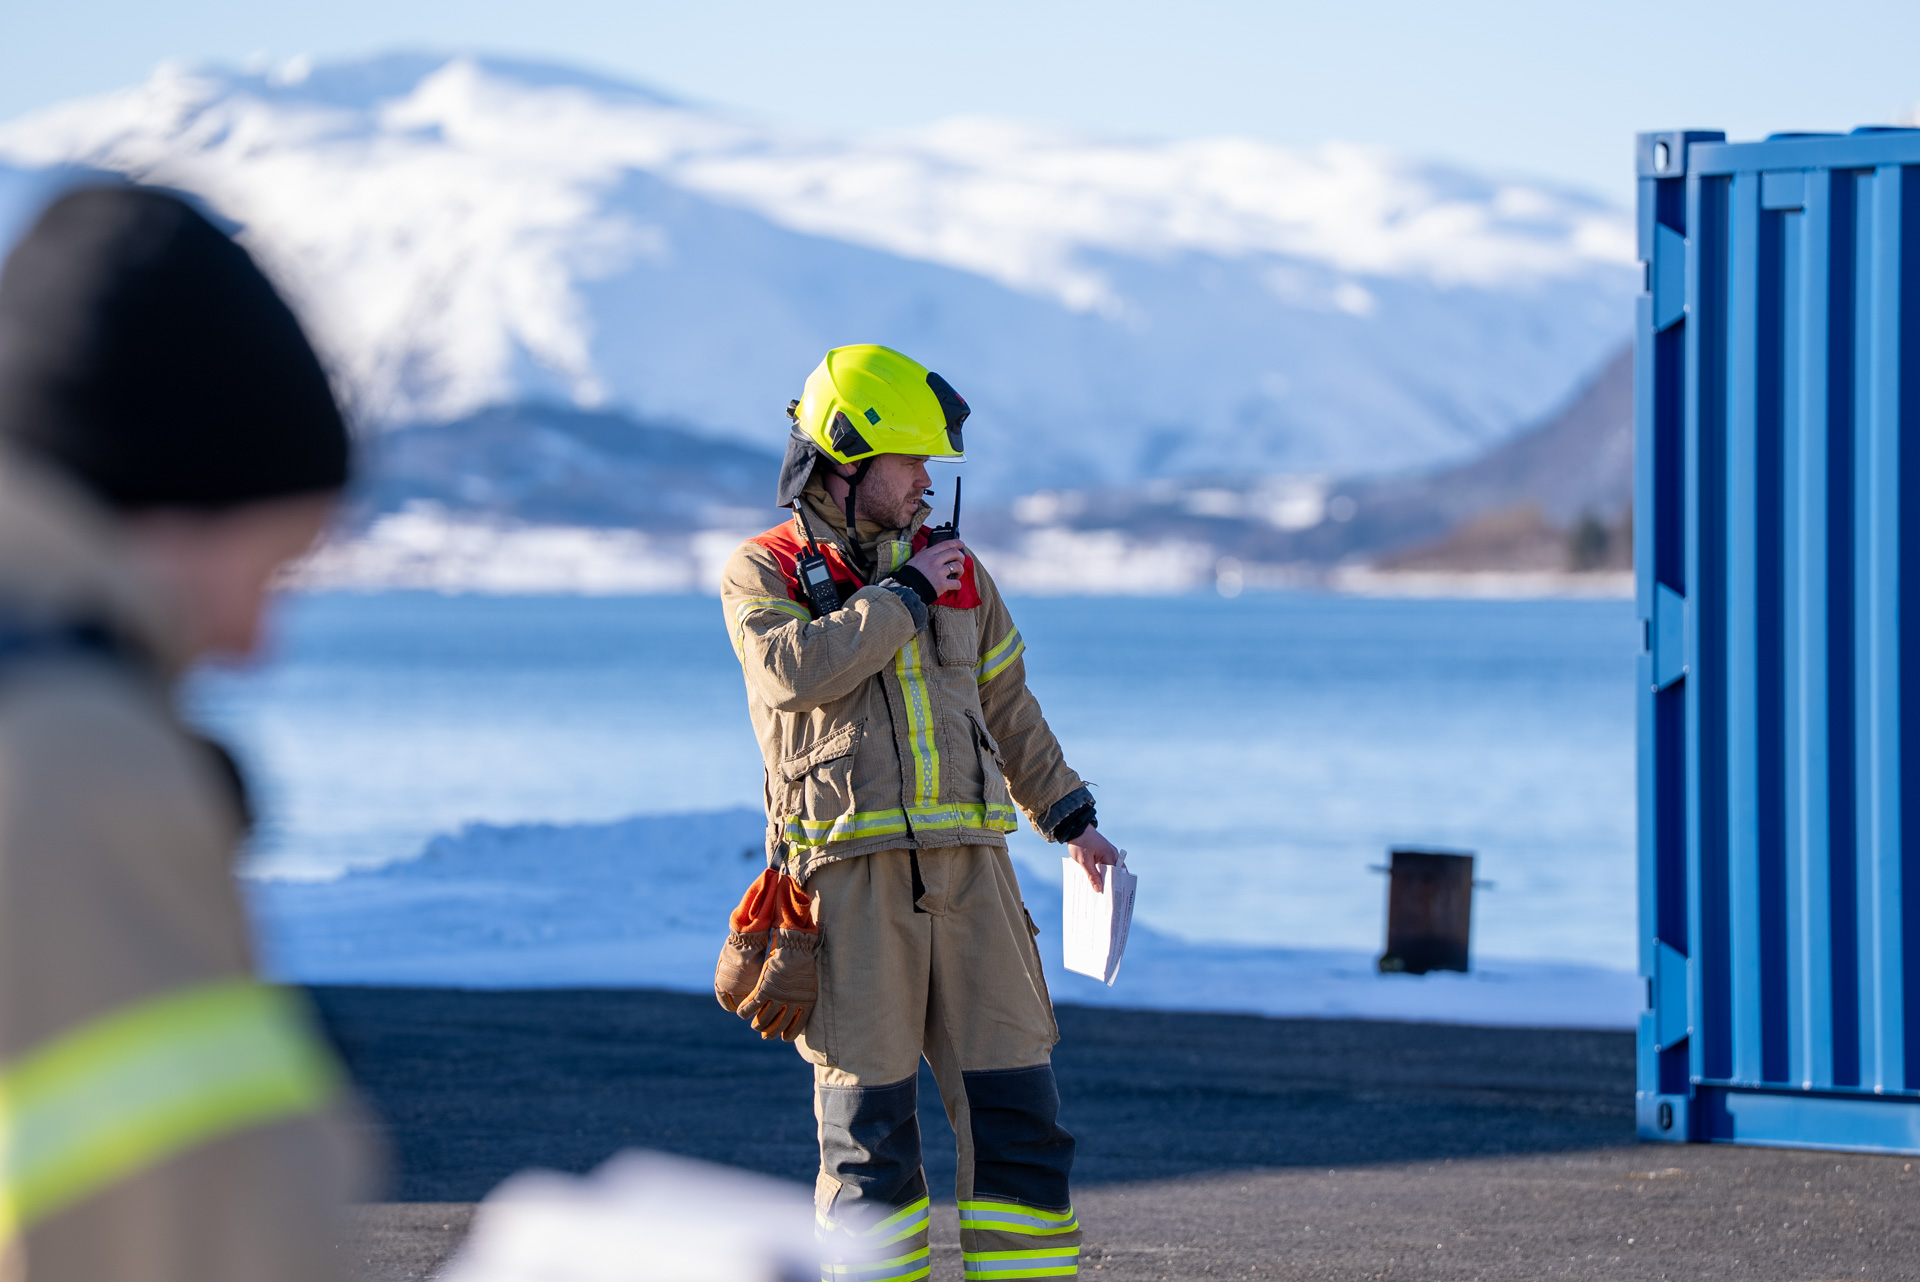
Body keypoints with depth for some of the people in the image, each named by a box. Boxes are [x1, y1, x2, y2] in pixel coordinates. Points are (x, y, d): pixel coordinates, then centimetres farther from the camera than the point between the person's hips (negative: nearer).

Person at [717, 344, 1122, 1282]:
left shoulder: (953, 570, 16)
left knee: (1014, 1105, 0)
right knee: (870, 1129, -2)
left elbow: (1006, 706, 25)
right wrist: (904, 598, -9)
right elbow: (796, 670, -17)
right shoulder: (762, 574, 3)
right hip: (852, 878, -4)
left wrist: (1072, 821, 21)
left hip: (967, 871, 4)